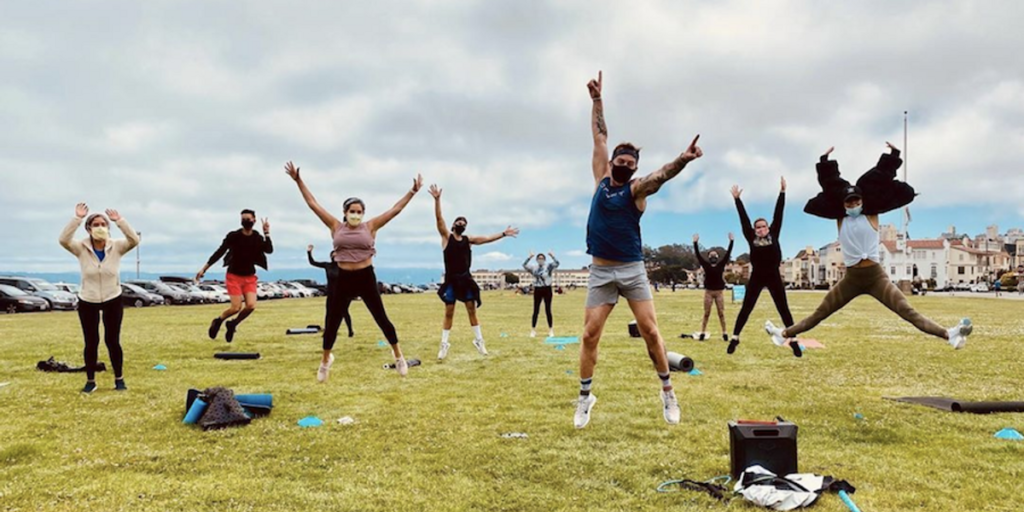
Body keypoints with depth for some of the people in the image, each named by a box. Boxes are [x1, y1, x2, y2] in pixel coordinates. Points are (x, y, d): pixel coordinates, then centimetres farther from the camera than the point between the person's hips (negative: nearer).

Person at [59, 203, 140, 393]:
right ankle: (90, 381, 20)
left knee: (112, 341, 5)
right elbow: (63, 240, -25)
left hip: (113, 300, 0)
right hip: (87, 302, 0)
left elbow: (134, 240, -24)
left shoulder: (116, 247, -8)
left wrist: (119, 220, -32)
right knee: (91, 342, 6)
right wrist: (77, 218, -31)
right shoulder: (81, 248, -8)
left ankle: (119, 379, 17)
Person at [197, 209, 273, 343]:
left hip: (250, 277, 3)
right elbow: (219, 252, -6)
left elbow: (269, 250, -18)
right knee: (236, 307, -12)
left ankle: (233, 324, 13)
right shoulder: (233, 236, -8)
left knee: (251, 306, -14)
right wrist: (204, 268, -9)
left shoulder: (258, 238, 0)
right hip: (234, 276, -3)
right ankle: (217, 321, 18)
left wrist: (267, 234, -23)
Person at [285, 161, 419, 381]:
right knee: (332, 322, 8)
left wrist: (412, 191, -5)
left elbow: (395, 210, -2)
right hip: (343, 279, 1)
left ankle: (398, 355, 22)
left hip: (366, 278, -1)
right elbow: (313, 204, 2)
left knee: (381, 318, 4)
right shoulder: (336, 227, 2)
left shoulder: (370, 227, -1)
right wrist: (298, 180, 0)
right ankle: (326, 360, 31)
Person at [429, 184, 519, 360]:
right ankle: (444, 344, 8)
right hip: (451, 280, -3)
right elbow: (439, 218, -10)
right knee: (449, 313, 0)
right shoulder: (446, 236, 0)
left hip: (466, 279, 3)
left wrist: (503, 234, 5)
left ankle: (478, 340, 13)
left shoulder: (468, 239, 10)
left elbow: (486, 239, 11)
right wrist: (437, 200, -20)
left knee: (472, 310, 4)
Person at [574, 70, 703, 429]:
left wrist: (682, 160, -45)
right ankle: (585, 398, 11)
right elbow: (600, 136, 14)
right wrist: (597, 100, 17)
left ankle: (667, 391, 12)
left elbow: (660, 176, -25)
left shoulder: (637, 188, -3)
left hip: (632, 270, -2)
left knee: (650, 330, -4)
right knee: (590, 334, -1)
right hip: (600, 272, 3)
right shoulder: (601, 177, 7)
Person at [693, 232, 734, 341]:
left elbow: (728, 254, -2)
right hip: (708, 292, 0)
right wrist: (695, 243, -12)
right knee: (706, 314, 3)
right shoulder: (706, 265, 1)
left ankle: (724, 333, 8)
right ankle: (702, 333, 6)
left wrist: (731, 241, -7)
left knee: (721, 313, 4)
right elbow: (698, 255, -5)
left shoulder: (721, 264, 2)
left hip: (719, 292, 0)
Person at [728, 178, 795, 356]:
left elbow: (778, 214, 2)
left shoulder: (774, 235, 4)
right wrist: (737, 199, 1)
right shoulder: (751, 238, 2)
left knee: (784, 309, 6)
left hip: (774, 277, 1)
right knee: (746, 309, 3)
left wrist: (782, 192, 1)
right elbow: (744, 219, 1)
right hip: (756, 278, -1)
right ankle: (735, 338, 8)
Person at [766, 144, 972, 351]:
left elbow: (881, 185, 2)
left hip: (876, 276, -1)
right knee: (818, 314, 7)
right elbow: (829, 188, 7)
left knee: (908, 312, -13)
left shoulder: (871, 216, 2)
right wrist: (825, 162, 10)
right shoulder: (840, 219, 5)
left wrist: (893, 156, 4)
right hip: (851, 279, 2)